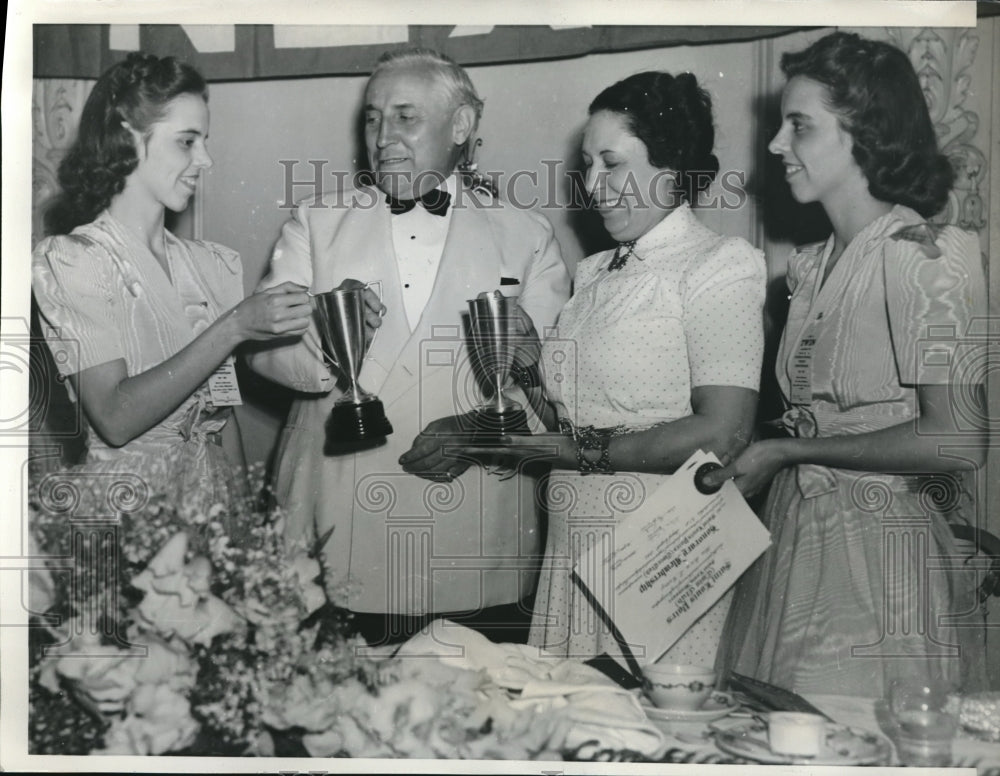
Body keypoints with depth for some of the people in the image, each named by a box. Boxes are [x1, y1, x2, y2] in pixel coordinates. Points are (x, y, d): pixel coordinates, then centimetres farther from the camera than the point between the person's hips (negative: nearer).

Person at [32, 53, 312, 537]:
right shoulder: (71, 260, -9)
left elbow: (221, 414, 11)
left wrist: (242, 514, 2)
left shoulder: (209, 265, 7)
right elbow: (115, 417, -19)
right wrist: (234, 328, -21)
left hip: (212, 499, 5)